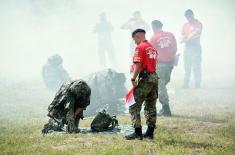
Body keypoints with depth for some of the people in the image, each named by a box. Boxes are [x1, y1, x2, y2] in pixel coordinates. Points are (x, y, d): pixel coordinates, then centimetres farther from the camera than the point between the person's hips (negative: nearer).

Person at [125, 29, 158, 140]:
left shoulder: (140, 47, -9)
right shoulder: (152, 48, 15)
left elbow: (138, 65, -17)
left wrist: (133, 79, -16)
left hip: (145, 78, -9)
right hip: (154, 77, 9)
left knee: (134, 107, -4)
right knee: (151, 107, 15)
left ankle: (137, 133, -10)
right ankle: (150, 132, 17)